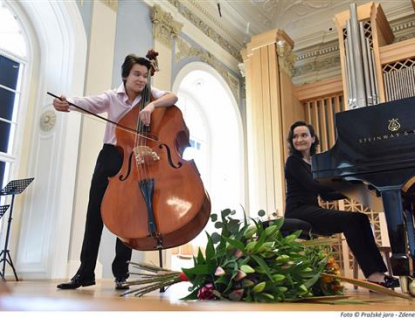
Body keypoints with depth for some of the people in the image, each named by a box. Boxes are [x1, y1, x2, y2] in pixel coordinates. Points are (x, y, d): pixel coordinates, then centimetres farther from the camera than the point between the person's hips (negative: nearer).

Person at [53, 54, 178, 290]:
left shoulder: (149, 94, 4)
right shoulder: (112, 97, 2)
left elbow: (173, 97, -12)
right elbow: (89, 103, -16)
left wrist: (152, 105, -31)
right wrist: (67, 103, -37)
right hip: (109, 157, 1)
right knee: (95, 213, 1)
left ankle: (121, 273, 10)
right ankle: (86, 272, 12)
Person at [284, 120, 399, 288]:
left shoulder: (314, 162, 20)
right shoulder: (293, 161, -3)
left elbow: (325, 195, 15)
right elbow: (313, 186, -18)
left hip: (313, 211, 7)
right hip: (299, 213, -7)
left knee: (361, 218, -13)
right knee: (350, 220, -25)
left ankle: (378, 271, -17)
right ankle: (372, 274, -22)